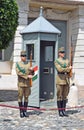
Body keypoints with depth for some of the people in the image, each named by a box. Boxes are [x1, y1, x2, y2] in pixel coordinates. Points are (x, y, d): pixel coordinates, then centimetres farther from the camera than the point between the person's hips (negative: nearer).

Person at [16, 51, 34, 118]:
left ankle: (25, 111, 10)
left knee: (26, 97, 5)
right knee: (20, 97, -1)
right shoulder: (18, 64, 0)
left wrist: (32, 70, -15)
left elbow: (32, 74, 8)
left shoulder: (29, 64, 10)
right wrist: (27, 76, -20)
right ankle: (21, 112, 6)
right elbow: (18, 73, -13)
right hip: (21, 83, -3)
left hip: (28, 83, 3)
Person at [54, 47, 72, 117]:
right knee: (59, 96, -1)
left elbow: (69, 70, 11)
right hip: (60, 80, -5)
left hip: (66, 80, 5)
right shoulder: (57, 61, -2)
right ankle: (60, 111, 4)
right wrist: (68, 68, -8)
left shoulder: (67, 61, 13)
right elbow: (60, 69, -16)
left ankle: (64, 110, 12)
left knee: (65, 96, 7)